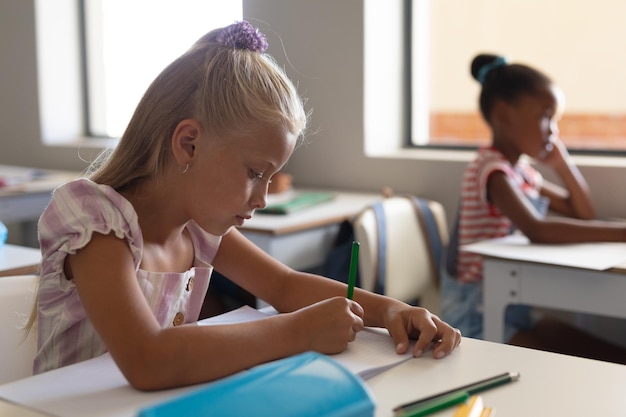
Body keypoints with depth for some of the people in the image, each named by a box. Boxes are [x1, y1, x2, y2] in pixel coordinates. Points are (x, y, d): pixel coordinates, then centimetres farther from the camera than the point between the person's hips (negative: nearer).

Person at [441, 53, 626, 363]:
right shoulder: (492, 169, -19)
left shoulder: (522, 172, 10)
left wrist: (562, 162, 7)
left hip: (515, 310, 9)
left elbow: (583, 214, 19)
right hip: (476, 316, -9)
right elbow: (537, 231, -36)